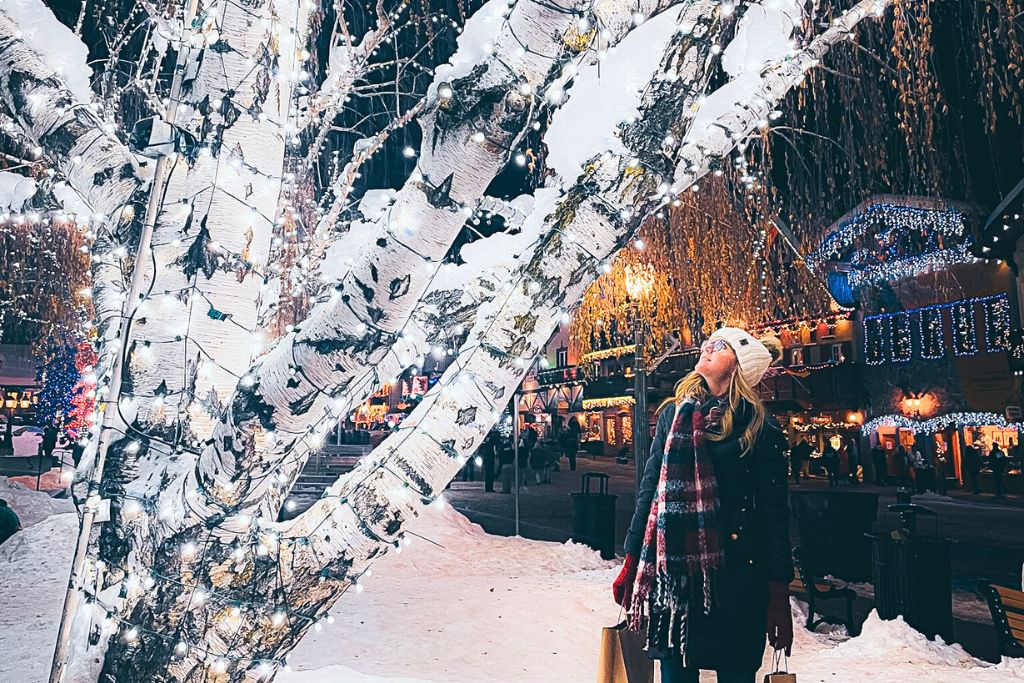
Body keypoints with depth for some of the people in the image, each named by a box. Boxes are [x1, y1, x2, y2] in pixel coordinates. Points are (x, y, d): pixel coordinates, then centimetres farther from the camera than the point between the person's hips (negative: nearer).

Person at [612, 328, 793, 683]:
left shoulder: (761, 429, -3)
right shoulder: (673, 414, 8)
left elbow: (775, 513, -3)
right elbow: (649, 489, 10)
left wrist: (779, 593, -5)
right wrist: (631, 563, 9)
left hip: (734, 573, -3)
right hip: (671, 570, 3)